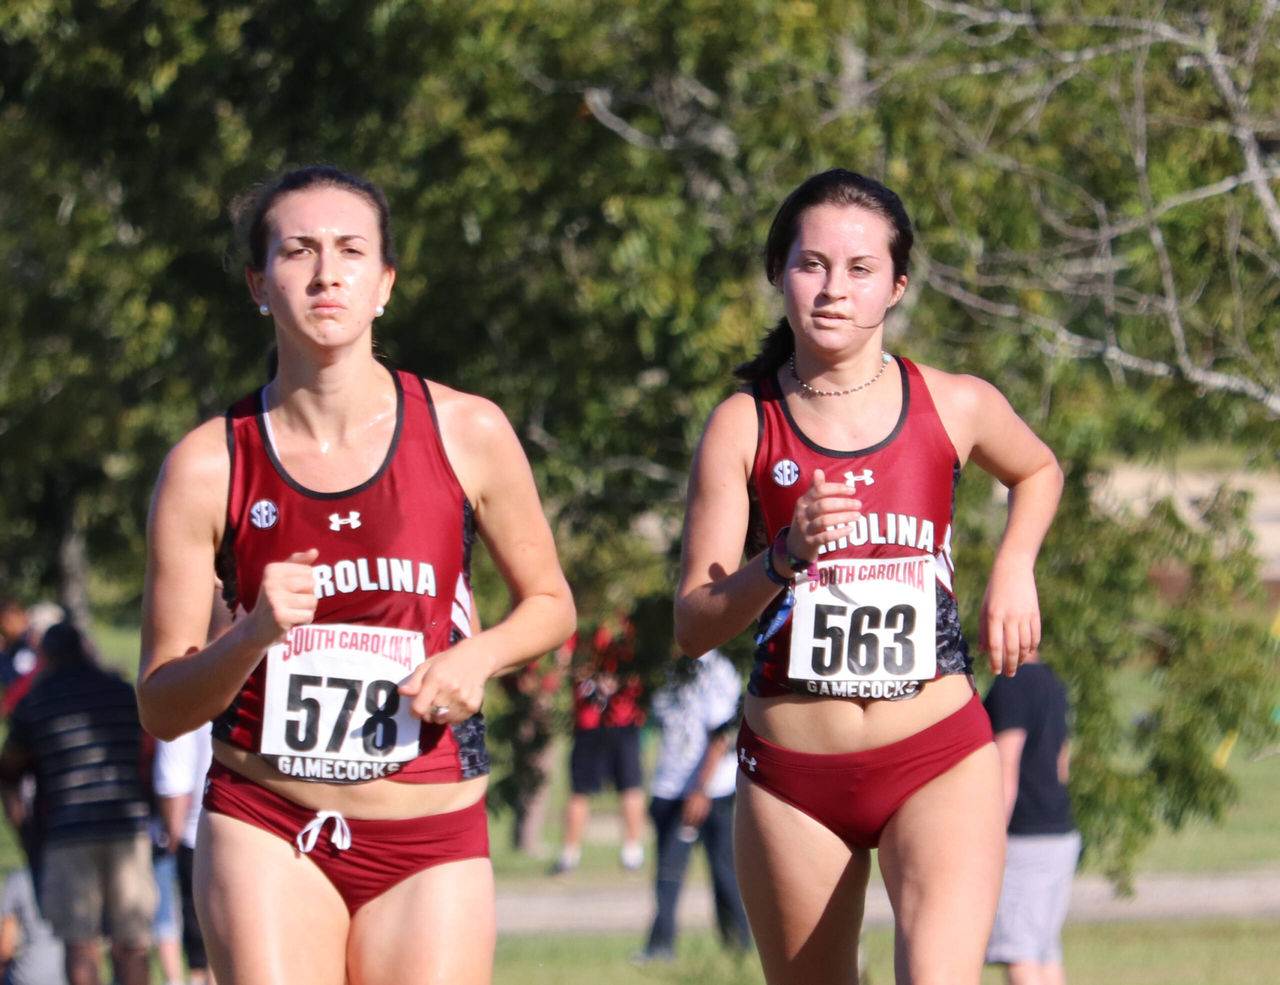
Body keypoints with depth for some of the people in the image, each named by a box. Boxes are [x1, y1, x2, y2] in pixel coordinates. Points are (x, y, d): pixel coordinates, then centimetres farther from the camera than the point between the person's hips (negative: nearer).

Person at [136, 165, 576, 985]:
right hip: (267, 832, -1)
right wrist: (255, 634, -19)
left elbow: (551, 605, 14)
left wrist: (479, 655, -8)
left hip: (430, 843, 1)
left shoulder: (467, 435, -1)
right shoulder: (210, 466, -3)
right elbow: (161, 710, 0)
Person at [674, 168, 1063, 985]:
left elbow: (1040, 471, 27)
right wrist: (783, 559, -22)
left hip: (940, 760, -1)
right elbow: (694, 625, -5)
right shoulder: (744, 427, -1)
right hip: (791, 769, 1)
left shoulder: (956, 408, 2)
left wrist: (1014, 568, 8)